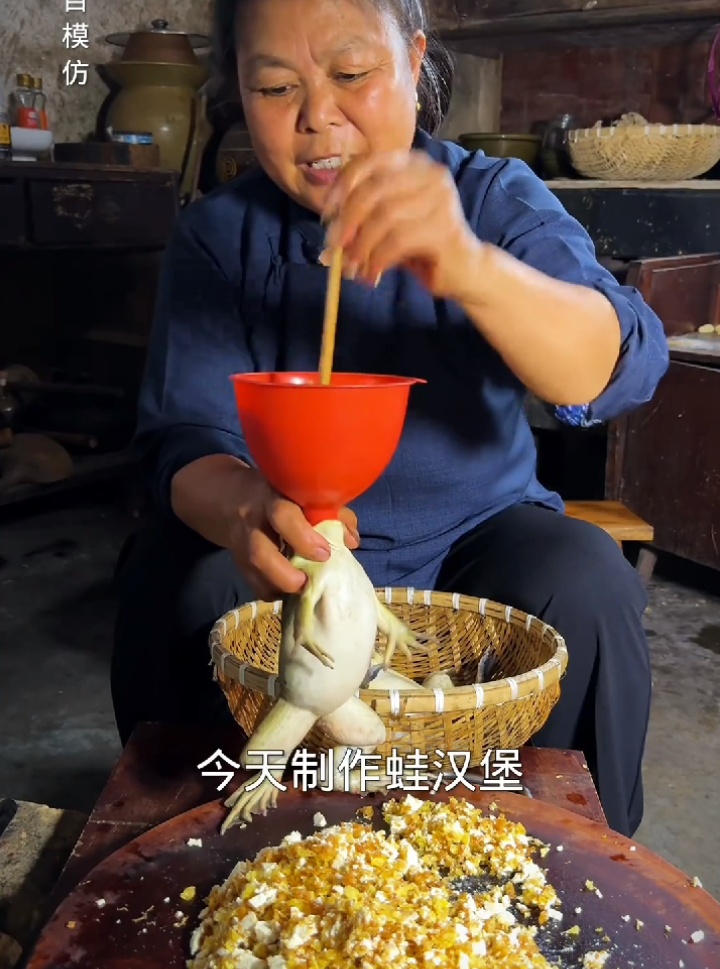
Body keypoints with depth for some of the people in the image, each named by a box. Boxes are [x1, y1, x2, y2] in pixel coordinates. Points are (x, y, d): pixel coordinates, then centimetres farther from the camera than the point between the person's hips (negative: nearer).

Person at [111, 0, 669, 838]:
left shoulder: (500, 200, -7)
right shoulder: (218, 233, -5)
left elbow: (620, 369, -24)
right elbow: (185, 438, -15)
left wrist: (471, 270, -46)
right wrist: (243, 510, -41)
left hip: (473, 540, 0)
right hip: (292, 555, 1)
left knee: (586, 583, -27)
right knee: (170, 574, -26)